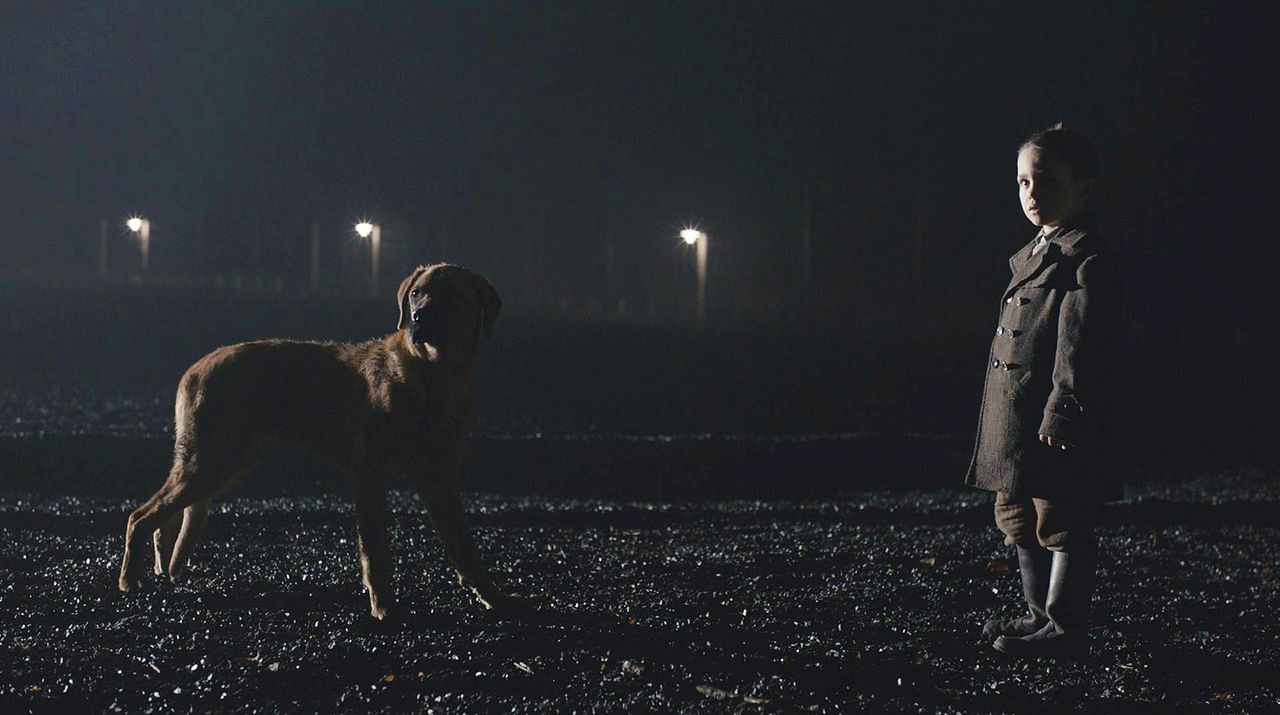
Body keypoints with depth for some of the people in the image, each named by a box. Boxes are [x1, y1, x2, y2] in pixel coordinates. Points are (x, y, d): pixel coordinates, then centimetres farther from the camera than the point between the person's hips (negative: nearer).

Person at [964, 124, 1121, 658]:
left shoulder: (1086, 260, -12)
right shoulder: (1031, 256, 18)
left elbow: (1080, 346, -18)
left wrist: (1062, 413, -24)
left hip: (1058, 419, -10)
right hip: (1016, 420, 10)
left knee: (1061, 521, -5)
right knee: (1019, 518, 16)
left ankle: (1065, 625, 1)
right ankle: (1040, 614, 27)